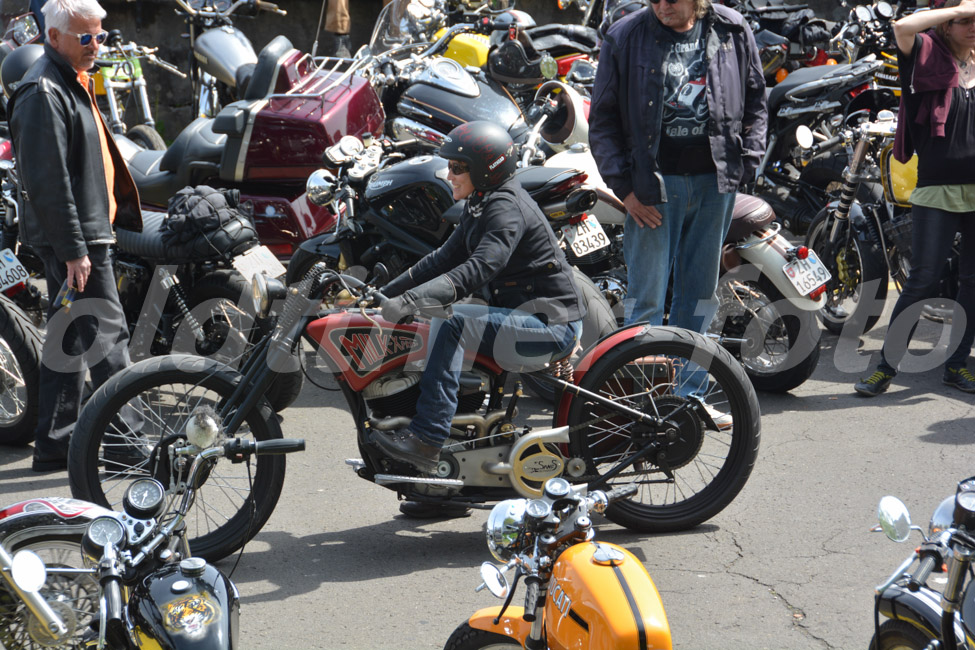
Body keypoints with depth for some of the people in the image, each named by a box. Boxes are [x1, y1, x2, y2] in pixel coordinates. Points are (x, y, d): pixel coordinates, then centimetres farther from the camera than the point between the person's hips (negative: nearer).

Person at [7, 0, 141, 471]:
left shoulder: (73, 83, 17)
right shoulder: (43, 92, -17)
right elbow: (48, 180, -22)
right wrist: (74, 248, -23)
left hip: (85, 232, 11)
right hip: (74, 238, -11)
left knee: (69, 338, 13)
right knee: (106, 333, -7)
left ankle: (54, 446, 18)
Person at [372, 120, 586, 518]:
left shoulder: (507, 209, -17)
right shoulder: (481, 206, 13)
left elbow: (479, 269, -31)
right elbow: (444, 259, 15)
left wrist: (409, 300, -39)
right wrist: (384, 294, 7)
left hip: (550, 326, -10)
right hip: (523, 320, 10)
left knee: (451, 323, -26)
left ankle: (427, 440, -27)